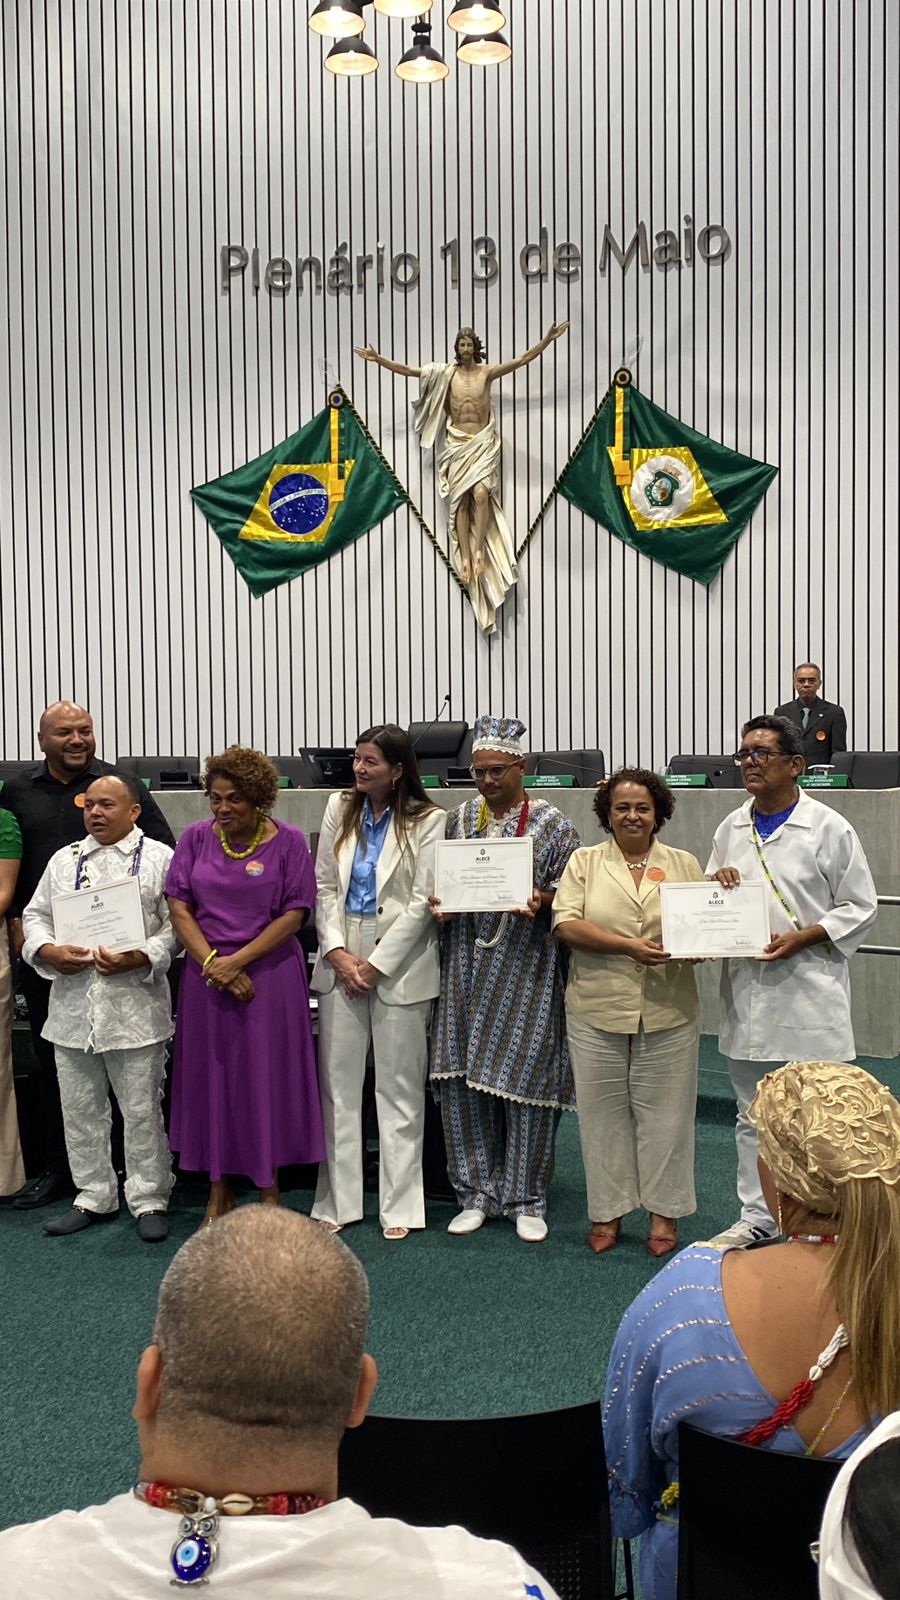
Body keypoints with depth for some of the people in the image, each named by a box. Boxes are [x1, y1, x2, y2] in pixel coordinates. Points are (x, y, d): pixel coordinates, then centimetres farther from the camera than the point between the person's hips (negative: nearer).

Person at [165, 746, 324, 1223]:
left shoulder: (288, 841, -3)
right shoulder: (196, 838, 5)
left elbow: (295, 913, -7)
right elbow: (179, 906, 1)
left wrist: (237, 961, -13)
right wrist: (212, 962, -11)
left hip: (270, 973, -2)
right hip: (207, 975, 3)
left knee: (268, 1075, 3)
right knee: (211, 1076, 7)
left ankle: (269, 1188, 17)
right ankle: (219, 1191, 21)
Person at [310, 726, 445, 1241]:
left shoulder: (426, 820, -4)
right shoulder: (340, 810, 8)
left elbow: (422, 902, -8)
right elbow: (324, 886, 6)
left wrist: (377, 963, -11)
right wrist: (337, 952, -6)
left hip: (399, 961, -4)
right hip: (341, 958, 4)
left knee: (400, 1088, 4)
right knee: (338, 1083, 7)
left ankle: (399, 1206, 14)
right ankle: (338, 1201, 18)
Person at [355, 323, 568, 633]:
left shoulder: (488, 372, 4)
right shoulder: (445, 373, 5)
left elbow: (524, 359, 3)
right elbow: (407, 370, 2)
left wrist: (548, 339, -4)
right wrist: (379, 359, -6)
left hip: (483, 442, -1)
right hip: (456, 443, 1)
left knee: (480, 493, -23)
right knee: (460, 498, -9)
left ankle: (479, 551, -16)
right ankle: (466, 558, -9)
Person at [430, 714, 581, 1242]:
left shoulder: (552, 823, 0)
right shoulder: (459, 820, 11)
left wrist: (542, 901, -19)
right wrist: (439, 901, -2)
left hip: (526, 968, -3)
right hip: (468, 965, 4)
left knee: (523, 1078, 0)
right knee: (463, 1080, 4)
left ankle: (527, 1200, 16)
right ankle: (477, 1194, 20)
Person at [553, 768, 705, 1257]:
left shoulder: (684, 864, 9)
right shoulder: (585, 862, 4)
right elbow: (566, 924, -8)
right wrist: (628, 946, -18)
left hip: (667, 1013, 1)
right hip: (597, 1011, 0)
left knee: (664, 1111, 7)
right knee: (603, 1112, 8)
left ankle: (664, 1213, 22)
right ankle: (609, 1212, 23)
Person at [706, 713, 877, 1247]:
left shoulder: (829, 828, -6)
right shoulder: (731, 829, 10)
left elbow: (860, 907, -4)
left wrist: (801, 938, -16)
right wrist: (715, 883, -3)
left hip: (809, 993, -5)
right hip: (747, 991, 5)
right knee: (753, 1117, 16)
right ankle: (756, 1217, 30)